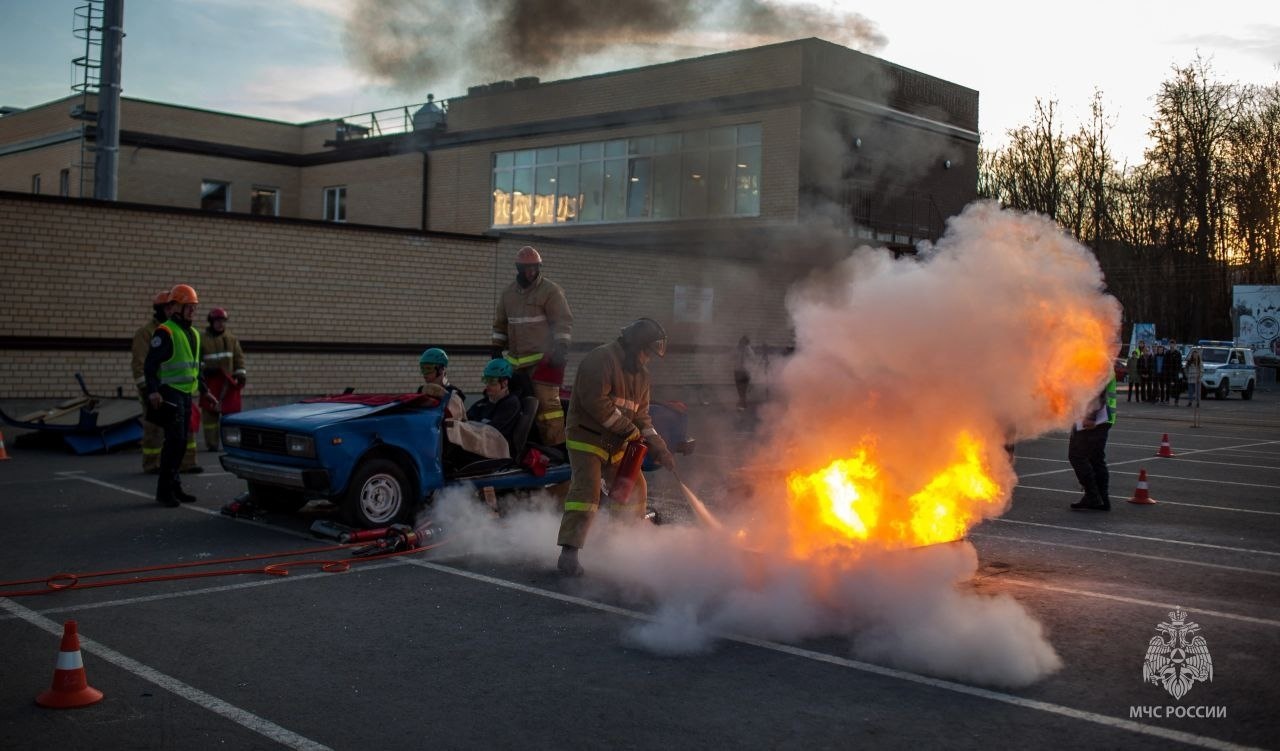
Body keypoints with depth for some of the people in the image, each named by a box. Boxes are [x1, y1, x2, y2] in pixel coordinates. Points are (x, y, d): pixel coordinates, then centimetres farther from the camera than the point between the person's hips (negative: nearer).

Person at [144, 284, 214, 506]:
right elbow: (150, 364, -16)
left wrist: (205, 391, 24)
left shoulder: (193, 334, 17)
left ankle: (174, 487, 19)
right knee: (174, 440, -12)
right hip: (170, 394, -9)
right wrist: (153, 391, -27)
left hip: (186, 395, 9)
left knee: (181, 442, 11)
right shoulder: (165, 332, -10)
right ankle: (164, 490, -7)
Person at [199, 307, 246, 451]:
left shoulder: (232, 339, 11)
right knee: (210, 412, -2)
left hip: (229, 382, 2)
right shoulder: (202, 339, 2)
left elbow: (239, 357, 12)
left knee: (231, 410, 3)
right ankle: (212, 443, 3)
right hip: (211, 381, -2)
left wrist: (241, 373, 4)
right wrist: (203, 368, -13)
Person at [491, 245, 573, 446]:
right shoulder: (508, 293, 18)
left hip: (544, 359, -6)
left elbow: (564, 322, -6)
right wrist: (497, 349, 22)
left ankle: (555, 444, -12)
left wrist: (561, 348, -15)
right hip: (517, 360, 7)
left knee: (546, 402, -14)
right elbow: (500, 324, 27)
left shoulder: (551, 291, -1)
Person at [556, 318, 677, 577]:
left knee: (635, 490, 15)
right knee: (586, 490, -22)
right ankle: (569, 553, -25)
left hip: (616, 444, 9)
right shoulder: (601, 359, -16)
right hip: (586, 438, -9)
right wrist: (630, 430, -19)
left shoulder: (641, 373, 13)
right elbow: (596, 402, -25)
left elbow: (641, 415, 15)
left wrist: (659, 448, 2)